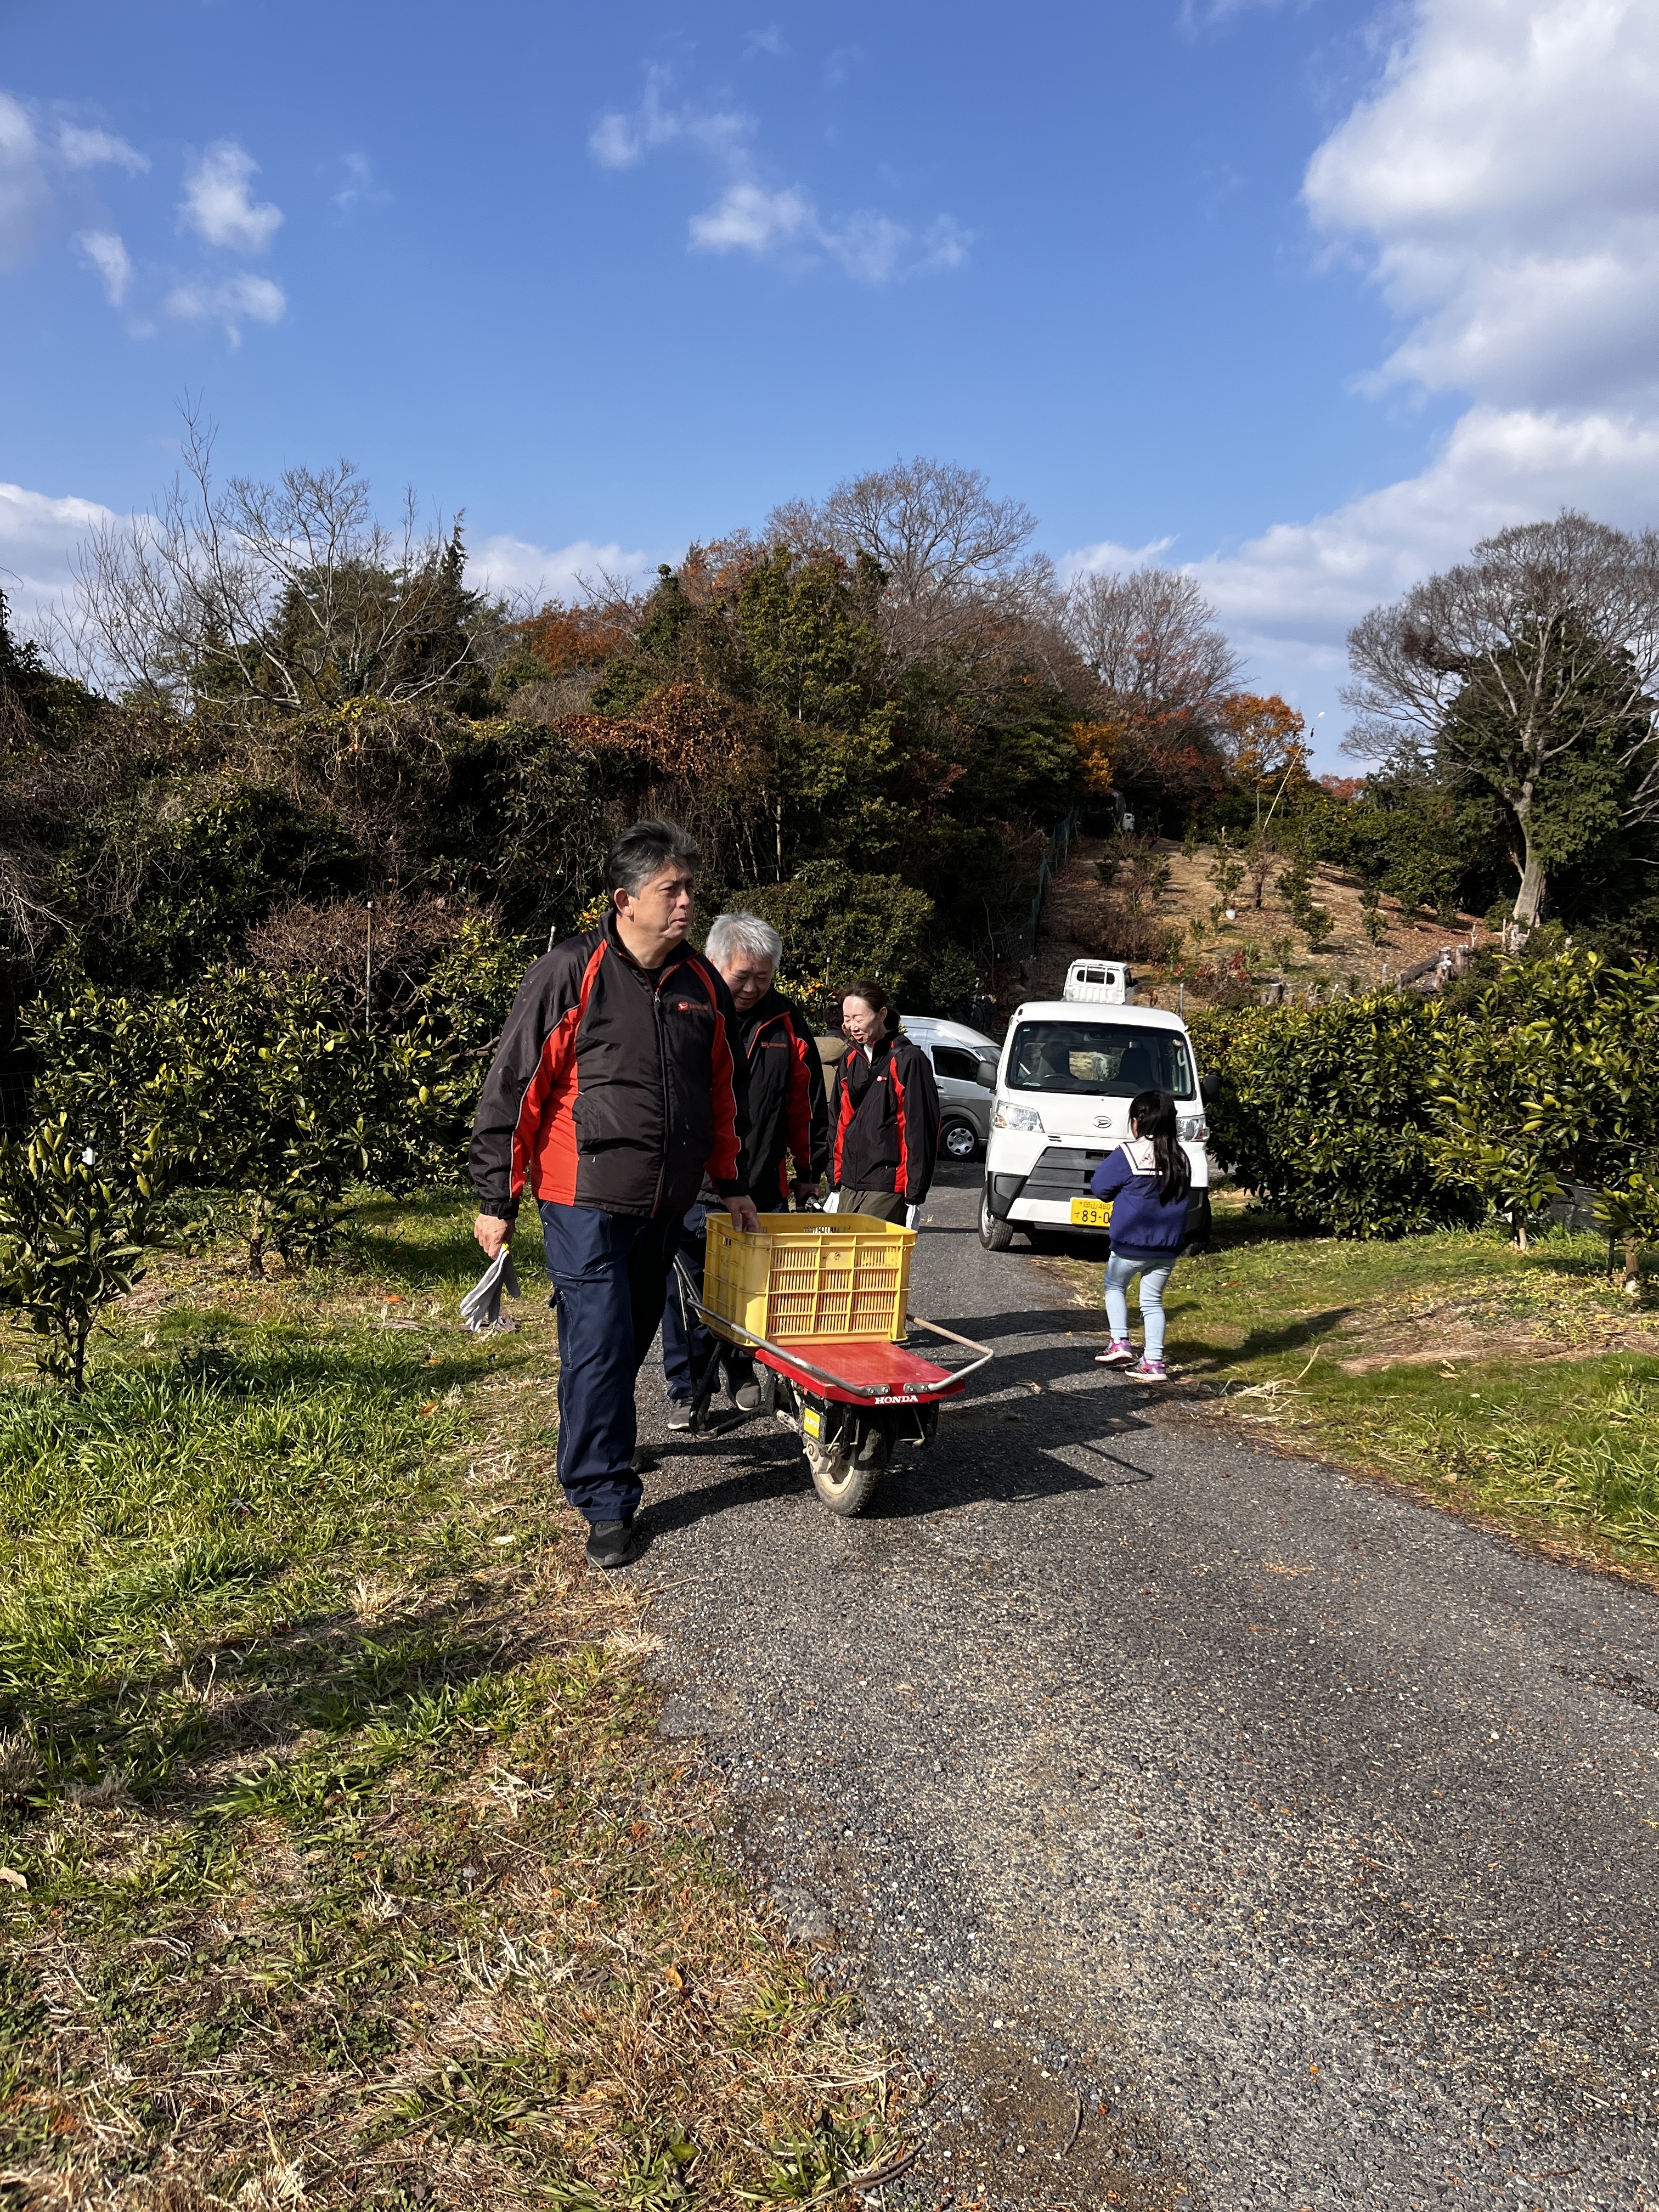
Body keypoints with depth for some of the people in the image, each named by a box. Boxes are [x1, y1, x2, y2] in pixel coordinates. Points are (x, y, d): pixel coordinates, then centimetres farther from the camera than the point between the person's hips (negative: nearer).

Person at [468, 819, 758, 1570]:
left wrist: (731, 1183, 18)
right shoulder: (570, 974, -11)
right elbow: (513, 1087, -9)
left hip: (664, 1205, 6)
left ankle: (597, 1442, 42)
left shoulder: (702, 985, 7)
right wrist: (497, 1200, -8)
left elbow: (723, 1089, 19)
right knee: (599, 1344, -6)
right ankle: (606, 1502, 4)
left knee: (631, 1339, 18)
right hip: (586, 1201, -6)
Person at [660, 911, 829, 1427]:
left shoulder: (785, 1023, 6)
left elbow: (806, 1104, 13)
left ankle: (742, 1373, 32)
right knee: (687, 1292, 3)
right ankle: (686, 1389, 16)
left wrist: (808, 1172, 14)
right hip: (692, 1189, -3)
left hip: (763, 1188, 3)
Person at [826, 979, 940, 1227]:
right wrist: (836, 1182, 16)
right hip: (849, 1186, 7)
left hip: (888, 1187, -7)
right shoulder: (849, 1060, 14)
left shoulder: (907, 1060, -8)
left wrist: (915, 1196, -13)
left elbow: (921, 1130, -11)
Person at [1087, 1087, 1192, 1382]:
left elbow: (1099, 1186, -8)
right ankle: (1154, 1362, 10)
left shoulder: (1128, 1154, -16)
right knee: (1152, 1301, 13)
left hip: (1131, 1245, -4)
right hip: (1168, 1247, 4)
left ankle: (1120, 1343, 10)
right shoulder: (1180, 1158, 1)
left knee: (1115, 1286, 20)